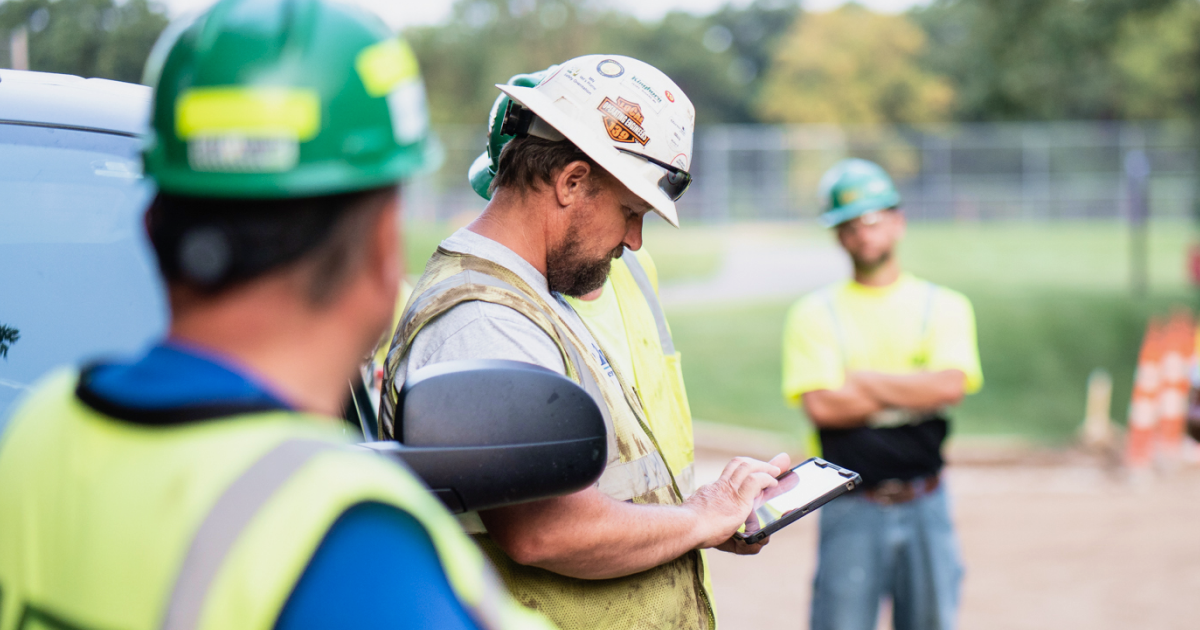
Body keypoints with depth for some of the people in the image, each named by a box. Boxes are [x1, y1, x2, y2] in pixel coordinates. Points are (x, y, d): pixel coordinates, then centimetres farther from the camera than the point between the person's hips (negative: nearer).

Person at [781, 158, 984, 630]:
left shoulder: (943, 305, 8)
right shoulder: (814, 313, 4)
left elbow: (951, 384, -10)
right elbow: (822, 407, -10)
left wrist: (863, 380, -7)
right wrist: (915, 392, -6)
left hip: (926, 506, 2)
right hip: (851, 509, -1)